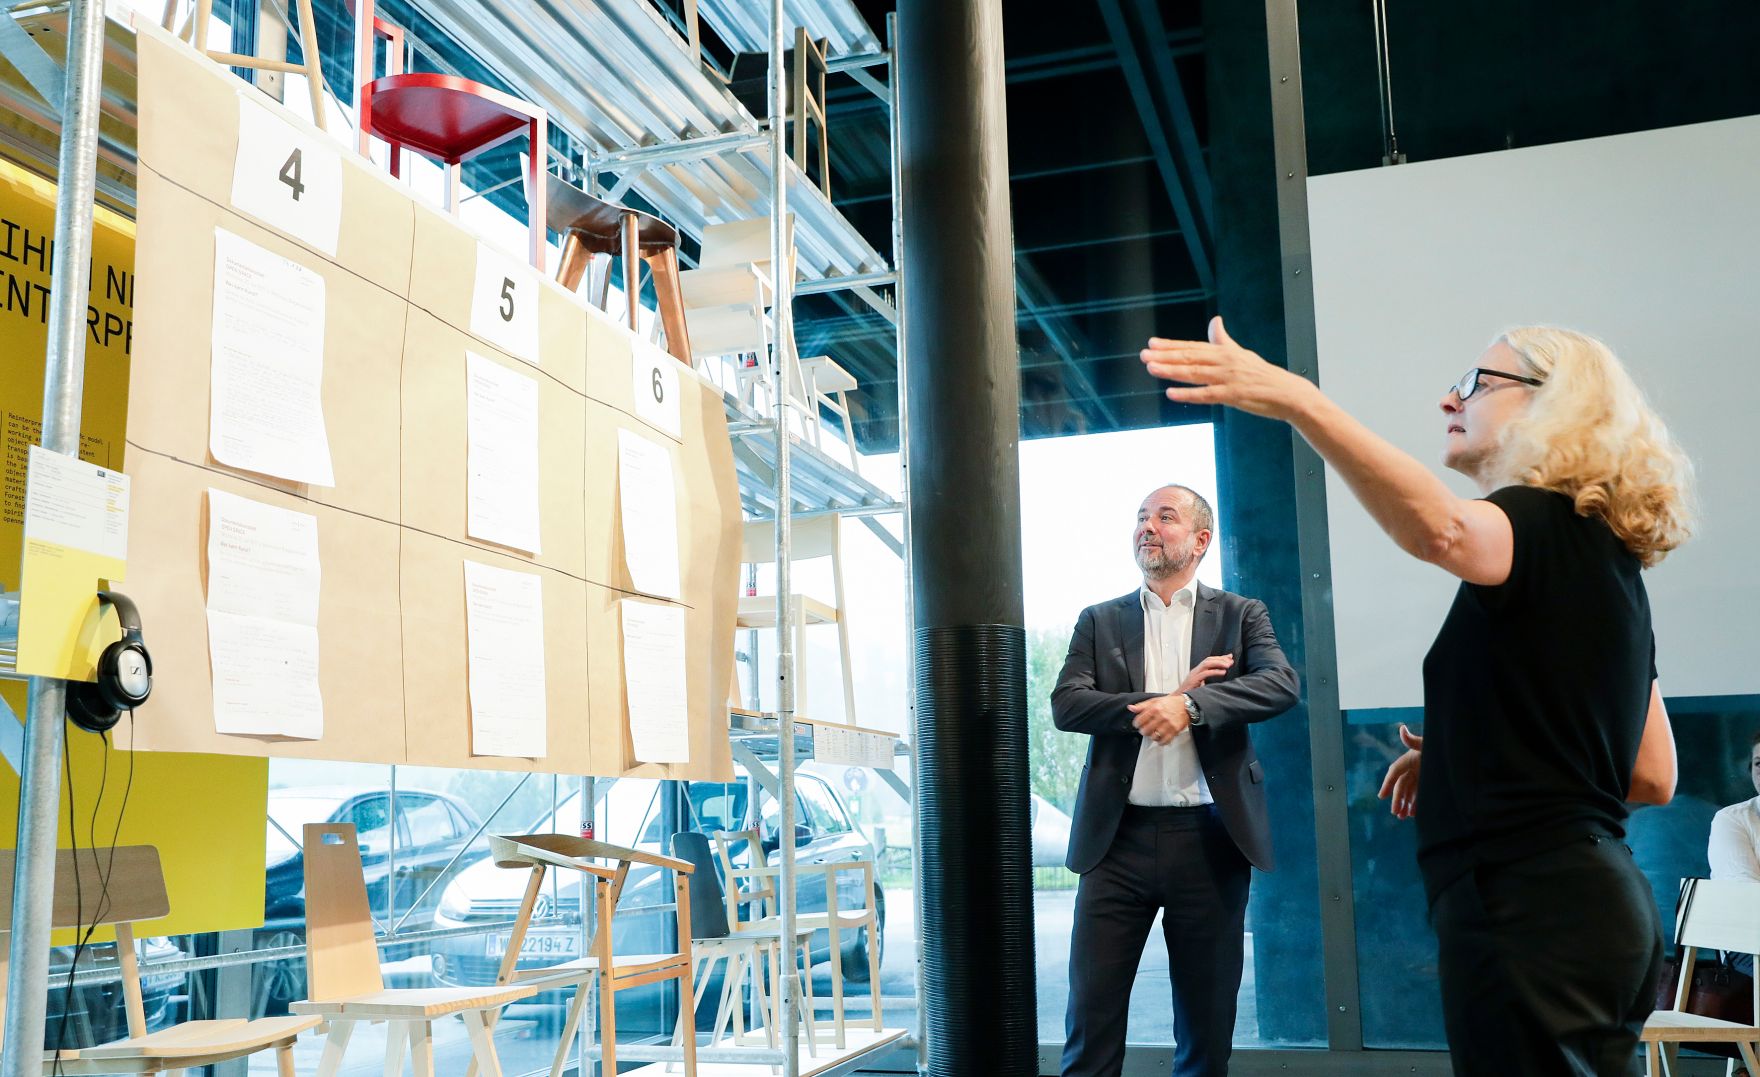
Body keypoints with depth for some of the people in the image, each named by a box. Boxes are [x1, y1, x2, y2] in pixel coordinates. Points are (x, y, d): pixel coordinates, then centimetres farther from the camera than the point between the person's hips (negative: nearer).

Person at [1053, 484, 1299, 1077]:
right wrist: (1163, 703, -13)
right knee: (1091, 1011, 0)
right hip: (1118, 834, 1)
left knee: (1208, 1018, 9)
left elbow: (1281, 683, -9)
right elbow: (1066, 705, -2)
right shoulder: (1099, 621, 11)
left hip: (1210, 836, 0)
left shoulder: (1240, 615, 9)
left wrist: (1188, 705, -23)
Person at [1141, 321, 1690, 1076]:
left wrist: (1296, 399, -44)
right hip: (1593, 902, 10)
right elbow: (1652, 776, 19)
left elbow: (1440, 528, -37)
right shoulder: (1606, 561, 18)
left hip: (1528, 912, -10)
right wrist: (1472, 759, 18)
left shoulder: (1550, 524, -10)